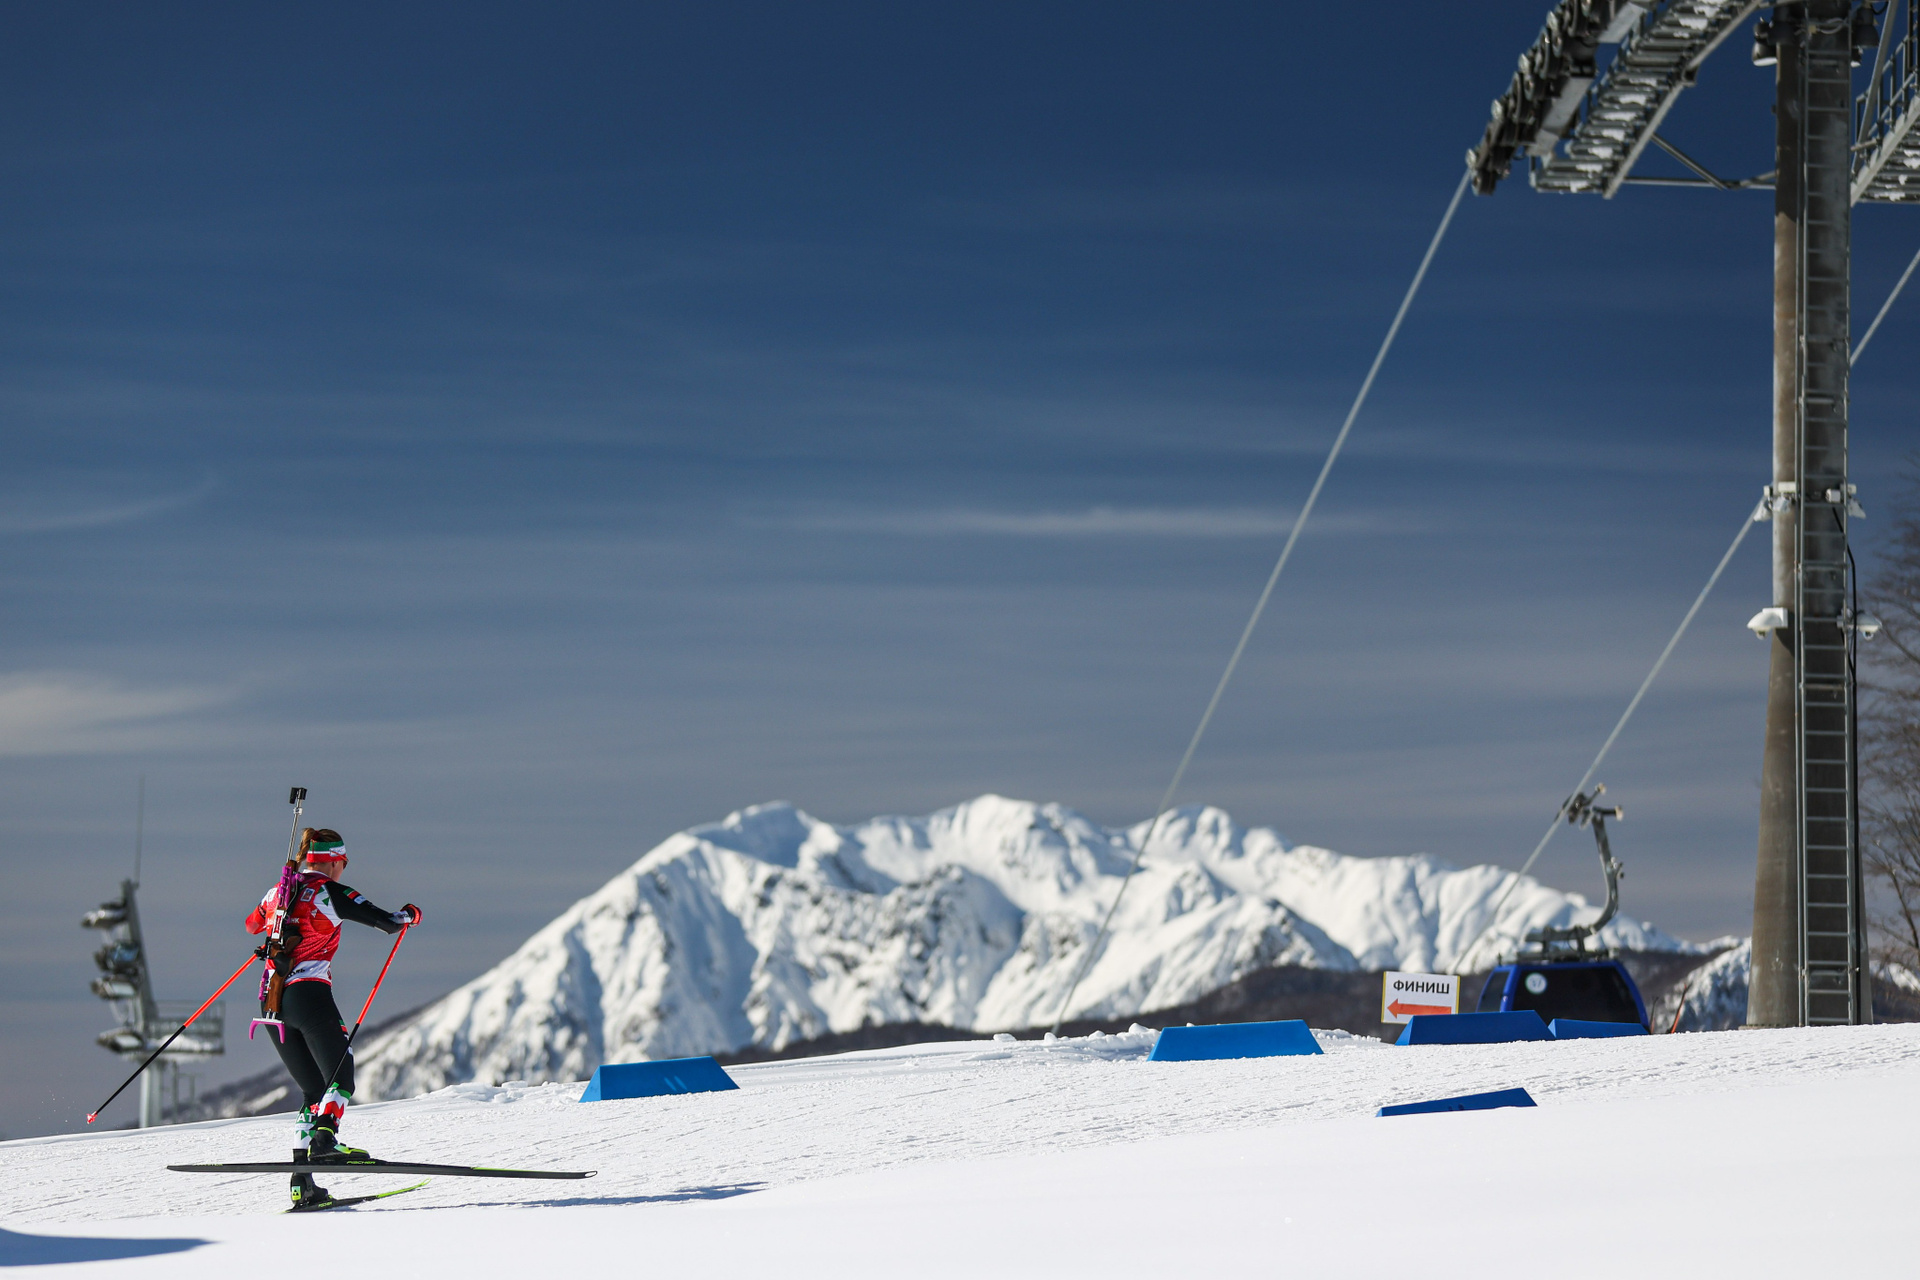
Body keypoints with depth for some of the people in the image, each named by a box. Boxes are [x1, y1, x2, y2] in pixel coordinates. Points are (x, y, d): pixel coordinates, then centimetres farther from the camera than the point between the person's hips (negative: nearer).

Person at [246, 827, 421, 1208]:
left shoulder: (277, 893, 15)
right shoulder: (330, 892, -3)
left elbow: (252, 925, 36)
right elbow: (387, 921, -3)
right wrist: (408, 914, 19)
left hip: (271, 1001, 6)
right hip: (309, 994, -6)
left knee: (313, 1087, 12)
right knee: (341, 1076, -3)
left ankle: (303, 1182, 3)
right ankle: (324, 1139, -31)